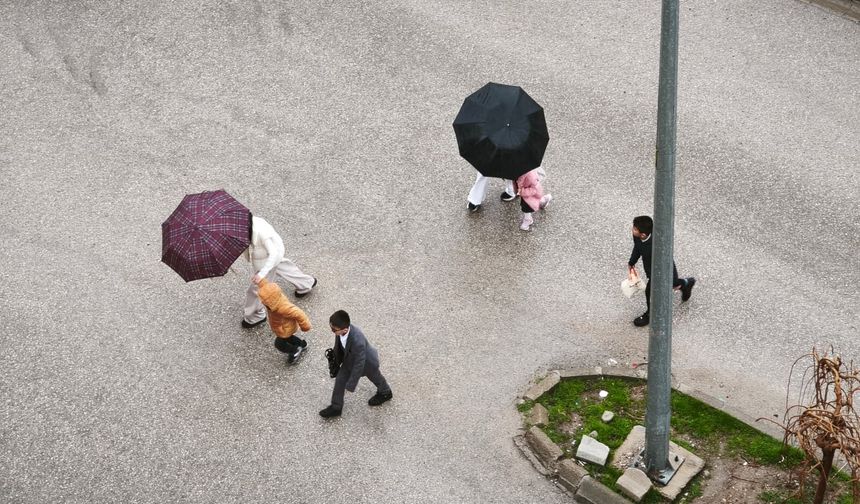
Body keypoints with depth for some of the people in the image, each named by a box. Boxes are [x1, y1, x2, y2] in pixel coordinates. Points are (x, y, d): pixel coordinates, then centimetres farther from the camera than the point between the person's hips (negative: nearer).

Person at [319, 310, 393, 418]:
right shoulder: (340, 331, -28)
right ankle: (336, 407, 25)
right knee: (340, 379, 6)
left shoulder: (357, 341, -49)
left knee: (375, 377, 24)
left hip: (367, 362, -6)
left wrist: (351, 384, -27)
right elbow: (338, 347, -5)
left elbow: (359, 364, -37)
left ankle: (385, 393, 56)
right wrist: (336, 362, 13)